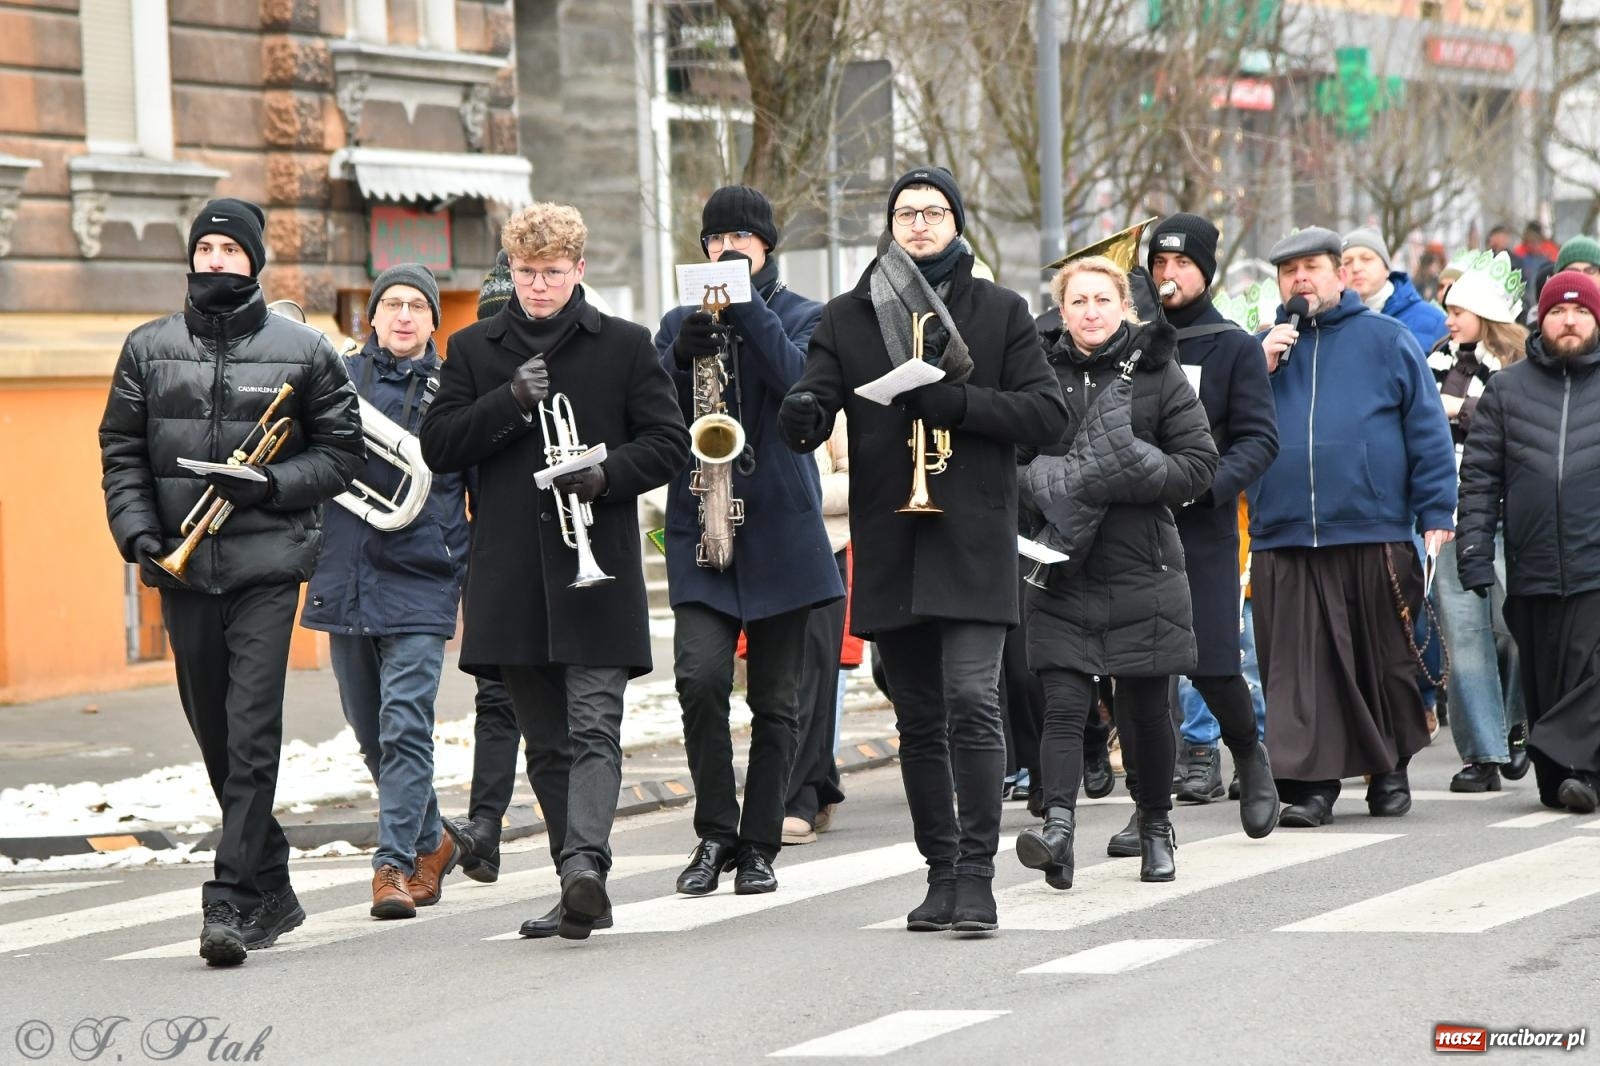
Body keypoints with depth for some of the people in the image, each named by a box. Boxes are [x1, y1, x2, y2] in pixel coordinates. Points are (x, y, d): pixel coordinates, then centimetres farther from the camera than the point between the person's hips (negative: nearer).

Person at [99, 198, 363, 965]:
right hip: (180, 568, 4)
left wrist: (272, 483, -12)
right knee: (215, 736, 11)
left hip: (266, 564, -3)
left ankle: (232, 900, -12)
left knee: (252, 735, -13)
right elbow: (121, 450, 11)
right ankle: (271, 886, 25)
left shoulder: (303, 351, 3)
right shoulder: (148, 349, 9)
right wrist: (138, 532, -4)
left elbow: (342, 451, 4)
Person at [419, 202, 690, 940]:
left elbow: (669, 442, 2)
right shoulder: (474, 350, 11)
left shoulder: (624, 346, 5)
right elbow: (437, 447, 3)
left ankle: (583, 861, -27)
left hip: (595, 570, -3)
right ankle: (583, 892, 15)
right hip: (511, 573, 3)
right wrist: (510, 402, -11)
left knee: (594, 727, -14)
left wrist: (606, 473, -16)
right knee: (546, 743, 8)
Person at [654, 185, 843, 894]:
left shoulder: (801, 316, 6)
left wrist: (747, 305, -17)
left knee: (777, 700, 3)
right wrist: (681, 358, -14)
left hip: (780, 530, -1)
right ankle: (715, 831, -2)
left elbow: (800, 383, -14)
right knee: (700, 677, -17)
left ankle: (759, 845, 14)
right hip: (699, 526, 1)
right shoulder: (679, 322, 14)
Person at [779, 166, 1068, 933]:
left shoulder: (999, 312, 8)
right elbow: (812, 403, 2)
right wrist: (802, 416, -23)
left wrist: (960, 402, -13)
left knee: (972, 701, -15)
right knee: (919, 719, 8)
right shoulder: (847, 318, 11)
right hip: (889, 546, 3)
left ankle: (976, 873, -12)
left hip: (973, 543, -2)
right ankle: (941, 870, 17)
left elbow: (1048, 414, 1)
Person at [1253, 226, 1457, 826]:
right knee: (1298, 666, -3)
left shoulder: (1386, 340, 6)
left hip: (1374, 537, -2)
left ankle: (1390, 772, 20)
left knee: (1385, 661, 6)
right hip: (1283, 540, 2)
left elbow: (1428, 431, 3)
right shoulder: (1261, 348, 15)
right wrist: (1260, 370, -3)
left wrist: (1436, 512, -4)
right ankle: (1310, 783, -1)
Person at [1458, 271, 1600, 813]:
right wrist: (1474, 553, 1)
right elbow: (1480, 476, 10)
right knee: (1542, 682, 6)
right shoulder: (1507, 388, 12)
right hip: (1531, 572, 2)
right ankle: (1554, 784, 13)